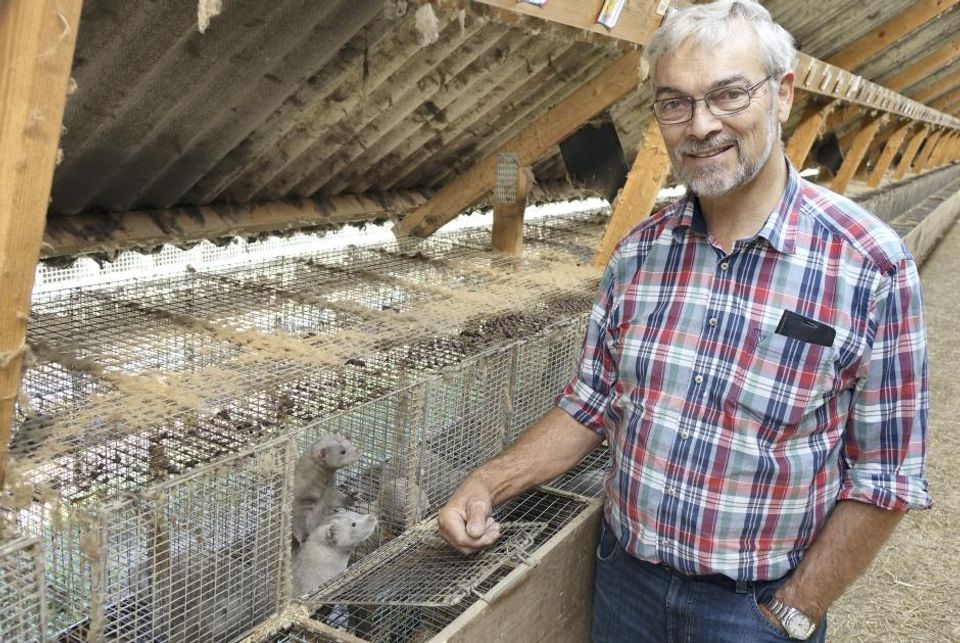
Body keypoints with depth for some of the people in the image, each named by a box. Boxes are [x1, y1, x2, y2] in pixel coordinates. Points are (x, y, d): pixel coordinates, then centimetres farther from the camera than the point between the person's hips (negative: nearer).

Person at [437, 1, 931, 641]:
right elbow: (590, 408, 4)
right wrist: (488, 484, -7)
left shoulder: (871, 265, -16)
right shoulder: (638, 252, -4)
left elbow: (884, 481, -12)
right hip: (624, 577, 4)